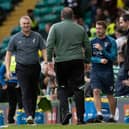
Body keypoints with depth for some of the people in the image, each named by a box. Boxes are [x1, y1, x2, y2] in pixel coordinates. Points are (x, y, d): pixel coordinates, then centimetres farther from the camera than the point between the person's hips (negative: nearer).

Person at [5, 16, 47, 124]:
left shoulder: (37, 36, 6)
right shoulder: (15, 38, 2)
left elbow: (44, 50, 5)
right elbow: (8, 54, 5)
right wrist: (7, 70, -3)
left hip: (35, 67, 2)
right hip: (21, 68, -2)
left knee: (34, 93, 7)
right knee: (26, 92, -14)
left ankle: (33, 115, 16)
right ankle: (29, 115, -25)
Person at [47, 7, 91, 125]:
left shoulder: (55, 27, 2)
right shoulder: (81, 29, 10)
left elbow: (50, 44, -6)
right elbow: (87, 47, 11)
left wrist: (49, 60, -2)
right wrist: (87, 61, 20)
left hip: (61, 62, -1)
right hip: (77, 61, 1)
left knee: (62, 88, 11)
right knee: (78, 89, 3)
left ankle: (65, 111, -10)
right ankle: (80, 117, 0)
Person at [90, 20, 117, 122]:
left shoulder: (111, 41, -2)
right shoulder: (92, 42, 7)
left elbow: (113, 57, -8)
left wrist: (102, 49, -18)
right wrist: (100, 60, -13)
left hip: (107, 72, -2)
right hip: (95, 71, 2)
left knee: (110, 95, 6)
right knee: (96, 91, -18)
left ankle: (112, 116, 19)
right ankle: (99, 114, -22)